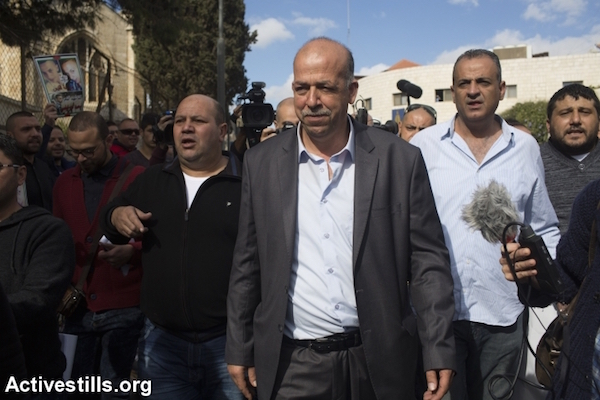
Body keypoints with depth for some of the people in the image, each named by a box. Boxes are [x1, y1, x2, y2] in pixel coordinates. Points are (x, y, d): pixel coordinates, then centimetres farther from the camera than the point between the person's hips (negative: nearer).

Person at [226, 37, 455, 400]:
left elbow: (428, 260, -4)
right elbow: (248, 264, 4)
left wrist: (439, 351, -7)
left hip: (378, 358, 0)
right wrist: (240, 349, 6)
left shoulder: (400, 159, -5)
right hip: (290, 362, 1)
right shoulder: (262, 162, 0)